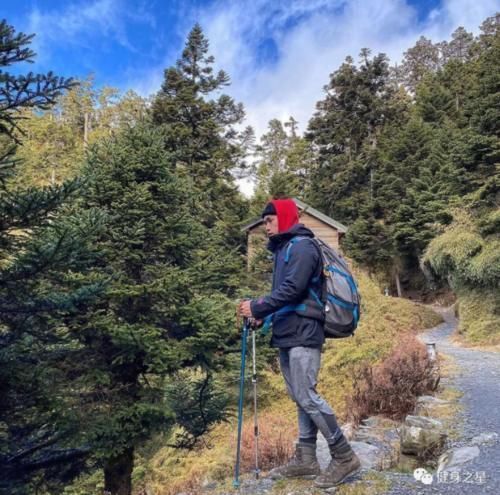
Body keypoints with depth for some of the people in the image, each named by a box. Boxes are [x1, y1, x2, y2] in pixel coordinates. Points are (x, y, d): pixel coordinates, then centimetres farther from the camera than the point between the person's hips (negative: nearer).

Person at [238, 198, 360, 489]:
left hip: (302, 335, -9)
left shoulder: (302, 246, -10)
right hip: (288, 335, 9)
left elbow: (293, 290, -21)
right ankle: (306, 459, 20)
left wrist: (257, 307, -15)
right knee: (299, 398, 12)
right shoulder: (283, 248, 19)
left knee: (307, 397, -8)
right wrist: (263, 314, 5)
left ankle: (344, 457, 6)